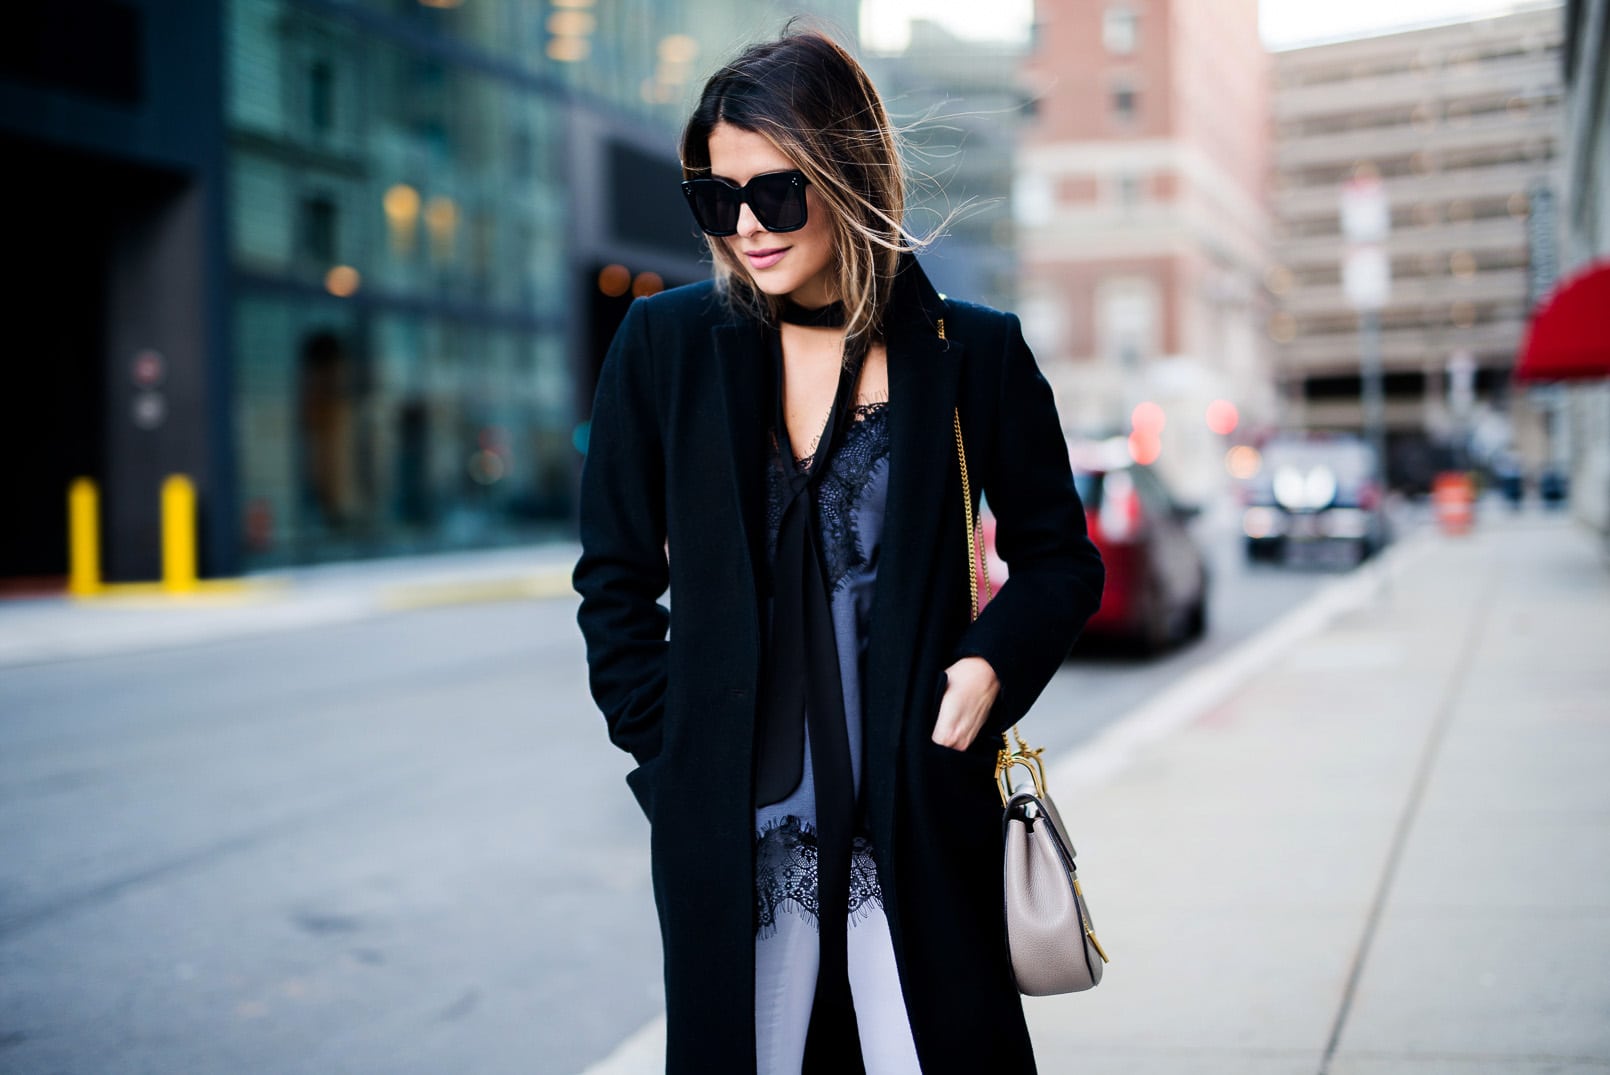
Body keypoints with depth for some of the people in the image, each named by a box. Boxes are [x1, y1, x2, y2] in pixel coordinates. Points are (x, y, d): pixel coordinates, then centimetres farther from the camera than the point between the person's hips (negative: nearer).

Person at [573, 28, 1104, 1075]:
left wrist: (990, 667, -7)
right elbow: (617, 577, 9)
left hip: (921, 821, -1)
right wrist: (668, 745, 3)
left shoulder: (972, 354, 0)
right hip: (730, 831, 1)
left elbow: (1061, 557, 10)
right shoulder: (667, 344, 2)